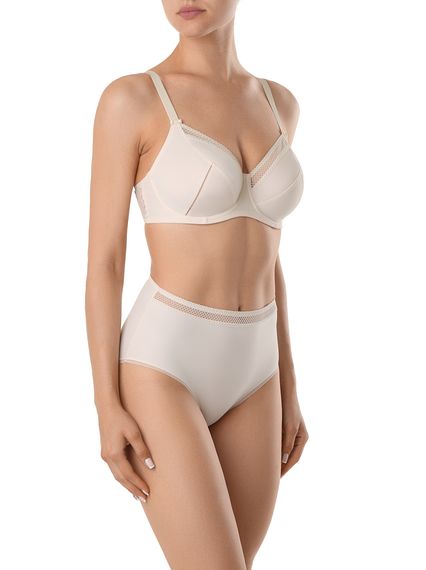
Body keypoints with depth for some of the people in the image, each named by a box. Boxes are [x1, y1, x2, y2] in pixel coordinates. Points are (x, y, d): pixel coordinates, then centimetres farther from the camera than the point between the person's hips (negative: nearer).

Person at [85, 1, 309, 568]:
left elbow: (262, 258, 14)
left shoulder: (278, 104, 10)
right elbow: (103, 260, -7)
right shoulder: (128, 100, -7)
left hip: (245, 374, 6)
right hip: (162, 367, -6)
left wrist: (287, 389, 12)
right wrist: (107, 407, -11)